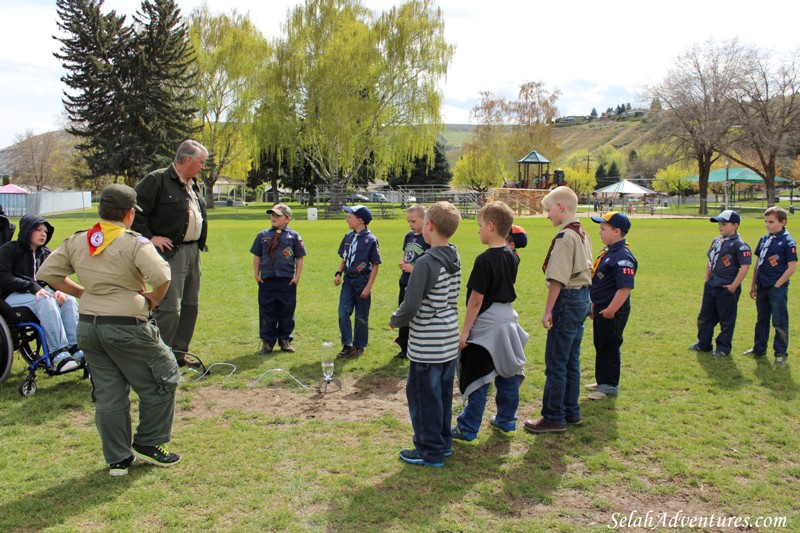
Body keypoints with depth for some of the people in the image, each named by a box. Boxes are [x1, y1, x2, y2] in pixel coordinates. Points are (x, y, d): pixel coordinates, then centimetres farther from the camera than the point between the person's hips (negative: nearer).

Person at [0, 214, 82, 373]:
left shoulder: (45, 254, 16)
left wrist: (59, 290, -11)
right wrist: (33, 287, -24)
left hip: (37, 293, 6)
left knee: (69, 300, -21)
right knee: (46, 301, -35)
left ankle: (75, 350, -29)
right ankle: (57, 354, -40)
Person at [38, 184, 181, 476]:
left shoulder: (76, 242, 7)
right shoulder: (135, 243, -12)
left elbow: (47, 272, 11)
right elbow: (161, 277, -25)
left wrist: (80, 292, 14)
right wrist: (153, 299, -6)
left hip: (87, 327, 7)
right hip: (126, 328, -6)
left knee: (107, 393, 15)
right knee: (162, 379, 13)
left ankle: (117, 459, 21)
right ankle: (148, 444, 19)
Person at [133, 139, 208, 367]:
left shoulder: (193, 185, 17)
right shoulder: (157, 180, -11)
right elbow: (136, 210, -16)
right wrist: (149, 237, -15)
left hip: (193, 251, 9)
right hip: (170, 252, -9)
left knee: (190, 305, 13)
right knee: (169, 308, -12)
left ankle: (178, 352, 24)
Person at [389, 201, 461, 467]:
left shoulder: (426, 262, -21)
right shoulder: (455, 259, 5)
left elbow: (410, 306, -22)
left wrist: (395, 320, -3)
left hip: (427, 346, -8)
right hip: (450, 342, 8)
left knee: (423, 396, 5)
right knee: (443, 394, 18)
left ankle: (430, 451, 16)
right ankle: (443, 443, 31)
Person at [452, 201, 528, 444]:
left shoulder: (484, 260, -20)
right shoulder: (512, 257, 4)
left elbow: (476, 300, -18)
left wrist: (465, 331, -14)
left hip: (486, 325, -8)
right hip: (508, 320, 8)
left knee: (477, 380, 0)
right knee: (507, 374, 16)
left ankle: (467, 431, 9)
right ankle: (506, 422, 28)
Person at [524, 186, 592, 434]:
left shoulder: (565, 236, -17)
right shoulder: (583, 234, 12)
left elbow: (557, 279, -21)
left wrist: (548, 311, -17)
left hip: (567, 300, -10)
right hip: (582, 298, 10)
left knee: (555, 362, -2)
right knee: (571, 360, 16)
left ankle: (554, 418, 5)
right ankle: (571, 411, 25)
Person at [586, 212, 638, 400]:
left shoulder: (623, 257, -21)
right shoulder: (607, 252, 11)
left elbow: (625, 288, -26)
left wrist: (610, 310, -24)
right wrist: (594, 306, 21)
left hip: (613, 312, -10)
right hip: (600, 309, 10)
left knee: (609, 348, 0)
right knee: (600, 346, 19)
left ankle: (610, 386, 12)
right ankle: (602, 381, 32)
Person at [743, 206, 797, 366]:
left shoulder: (787, 242, -11)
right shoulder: (764, 239, 8)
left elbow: (792, 267, -13)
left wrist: (777, 284, -12)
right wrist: (753, 285, 13)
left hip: (778, 289, -7)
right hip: (762, 287, 7)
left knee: (779, 322, 2)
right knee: (761, 320, 17)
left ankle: (780, 354, 11)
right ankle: (759, 349, 29)